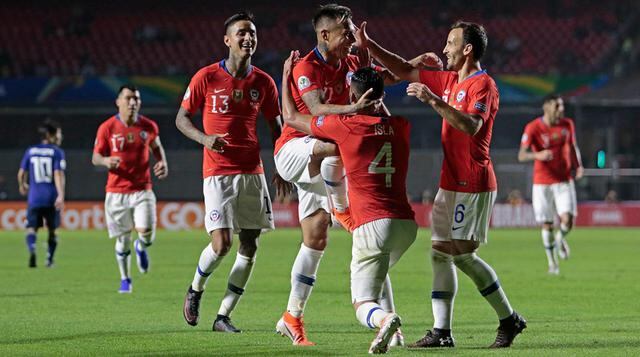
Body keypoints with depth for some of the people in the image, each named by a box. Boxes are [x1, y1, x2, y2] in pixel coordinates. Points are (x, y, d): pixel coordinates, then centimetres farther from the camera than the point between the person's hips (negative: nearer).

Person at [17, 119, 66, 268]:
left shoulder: (30, 151, 7)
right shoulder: (57, 152, -3)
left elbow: (21, 173, 9)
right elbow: (58, 174, -14)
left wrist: (22, 186, 29)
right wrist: (61, 195, -21)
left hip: (34, 197, 1)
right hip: (51, 197, -1)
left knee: (32, 228, -2)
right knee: (52, 229, 15)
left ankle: (32, 249, -30)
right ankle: (49, 259, 18)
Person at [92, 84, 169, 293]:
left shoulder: (148, 126, 2)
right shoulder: (107, 128, -3)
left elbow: (157, 147, 20)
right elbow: (95, 157, 3)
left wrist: (162, 163, 0)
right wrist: (106, 161, -20)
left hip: (142, 190, 1)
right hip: (116, 192, -1)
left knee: (147, 232, -16)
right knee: (123, 238, 3)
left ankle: (141, 248, 22)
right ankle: (125, 279, 24)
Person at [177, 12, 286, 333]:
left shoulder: (263, 82, 5)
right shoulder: (206, 77, -4)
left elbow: (276, 127, 15)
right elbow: (181, 118, 3)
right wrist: (204, 138, -17)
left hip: (253, 173, 4)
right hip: (218, 173, -4)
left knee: (249, 246, -1)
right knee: (221, 243, -14)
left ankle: (223, 316, 9)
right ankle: (195, 291, 17)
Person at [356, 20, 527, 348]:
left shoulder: (483, 84, -12)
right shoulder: (449, 80, 14)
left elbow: (471, 125, -28)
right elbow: (407, 72, 21)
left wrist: (434, 100, -32)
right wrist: (368, 46, 16)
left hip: (473, 185, -9)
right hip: (451, 183, 9)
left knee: (462, 254, -9)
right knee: (440, 252, 3)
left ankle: (509, 319, 5)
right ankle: (441, 331, 3)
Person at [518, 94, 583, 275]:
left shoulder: (567, 124, 2)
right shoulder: (533, 128, -11)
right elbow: (521, 155, -17)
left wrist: (578, 165, 1)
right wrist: (537, 155, -37)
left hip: (564, 180, 2)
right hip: (542, 183, -2)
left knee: (567, 220, -13)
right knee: (547, 225, 2)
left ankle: (560, 239, 22)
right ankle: (552, 262, 20)